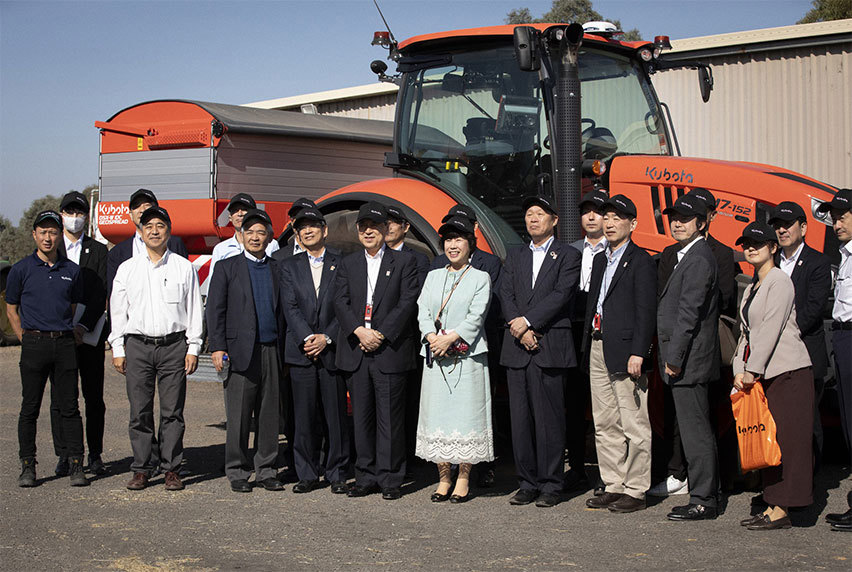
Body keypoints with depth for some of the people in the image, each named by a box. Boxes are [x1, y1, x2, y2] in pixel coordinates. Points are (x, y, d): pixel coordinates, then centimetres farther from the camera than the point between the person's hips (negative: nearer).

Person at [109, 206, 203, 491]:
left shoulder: (184, 267, 7)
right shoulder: (127, 268, 10)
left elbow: (194, 309, 7)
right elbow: (117, 311, 11)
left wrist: (193, 348, 1)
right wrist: (118, 349, 5)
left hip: (173, 345, -1)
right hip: (137, 346, 1)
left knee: (173, 411, -1)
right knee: (139, 412, 2)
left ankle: (171, 469, 7)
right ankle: (141, 469, 10)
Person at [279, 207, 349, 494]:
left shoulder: (342, 263, 6)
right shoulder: (289, 266, 12)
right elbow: (291, 308, 2)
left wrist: (326, 338, -9)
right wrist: (307, 338, -11)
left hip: (333, 350, -1)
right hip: (301, 351, 2)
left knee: (336, 415, 1)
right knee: (304, 416, 3)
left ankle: (337, 474, 11)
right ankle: (307, 474, 12)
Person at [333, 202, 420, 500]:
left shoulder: (404, 262, 5)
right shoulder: (347, 264, 14)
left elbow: (408, 303, -4)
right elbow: (340, 302, 4)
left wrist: (381, 334, -13)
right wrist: (359, 331, -13)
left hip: (390, 351, -3)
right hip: (355, 351, 3)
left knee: (390, 417, -1)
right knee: (361, 417, 7)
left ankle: (390, 479, 6)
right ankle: (365, 477, 15)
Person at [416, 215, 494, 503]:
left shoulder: (480, 278, 5)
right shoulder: (433, 276, 16)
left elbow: (476, 317, -6)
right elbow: (423, 311, 6)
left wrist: (450, 338, -16)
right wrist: (432, 337, -12)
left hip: (467, 358, -3)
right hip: (436, 359, 4)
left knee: (465, 413, -4)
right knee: (437, 414, 2)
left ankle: (463, 480, 4)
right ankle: (444, 479, 11)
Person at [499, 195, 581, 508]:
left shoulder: (568, 256, 5)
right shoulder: (514, 256, 19)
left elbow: (561, 295, -8)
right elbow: (505, 295, 8)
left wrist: (527, 321, -13)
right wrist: (521, 331, -7)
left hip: (550, 347, -4)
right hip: (516, 349, 4)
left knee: (549, 419, -4)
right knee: (520, 419, 5)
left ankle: (550, 486, 3)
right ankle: (528, 483, 13)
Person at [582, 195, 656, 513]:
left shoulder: (640, 261, -5)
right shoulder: (600, 261, 19)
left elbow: (645, 311, -12)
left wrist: (638, 353, -18)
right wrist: (587, 347, 14)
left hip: (624, 352, -8)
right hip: (597, 349, 8)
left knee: (633, 425, -3)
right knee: (604, 424, 11)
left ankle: (635, 491, 4)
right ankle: (613, 486, 19)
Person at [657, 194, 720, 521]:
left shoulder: (698, 259, -14)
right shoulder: (687, 257, 18)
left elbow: (689, 313, -19)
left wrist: (674, 358, -19)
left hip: (688, 360, -10)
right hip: (687, 361, 10)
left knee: (695, 432, -6)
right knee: (697, 430, 14)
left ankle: (702, 501, 0)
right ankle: (707, 496, 22)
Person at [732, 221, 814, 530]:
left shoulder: (779, 281, -8)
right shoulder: (751, 288, 19)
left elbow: (771, 329, -14)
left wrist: (752, 371, -13)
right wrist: (740, 371, 5)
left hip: (787, 371, -9)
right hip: (761, 375, 9)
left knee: (786, 440, -7)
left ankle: (780, 510, -5)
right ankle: (772, 507, 10)